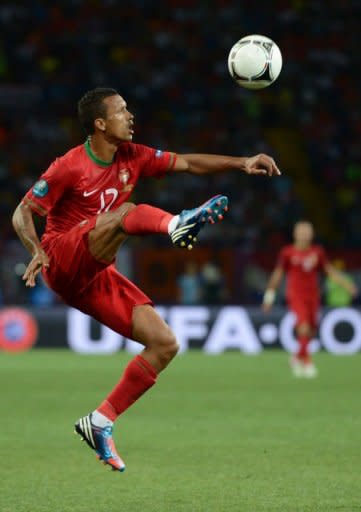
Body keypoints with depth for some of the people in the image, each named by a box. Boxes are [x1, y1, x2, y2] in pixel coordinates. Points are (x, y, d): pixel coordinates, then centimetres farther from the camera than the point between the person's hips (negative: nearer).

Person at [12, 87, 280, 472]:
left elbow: (186, 163, 10)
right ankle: (178, 224, -67)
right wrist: (36, 250, -25)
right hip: (63, 263, -7)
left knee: (164, 344, -4)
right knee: (125, 213, -33)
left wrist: (241, 163, -1)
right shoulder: (70, 168, -9)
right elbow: (22, 213, -6)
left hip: (96, 276, 7)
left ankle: (100, 423, -2)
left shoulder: (132, 158, 8)